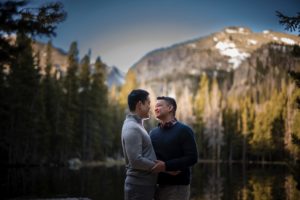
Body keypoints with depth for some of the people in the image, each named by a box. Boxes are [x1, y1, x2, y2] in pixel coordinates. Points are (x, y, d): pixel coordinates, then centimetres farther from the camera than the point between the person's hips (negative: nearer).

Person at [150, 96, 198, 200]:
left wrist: (166, 165, -22)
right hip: (158, 185, 5)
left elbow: (192, 158, -12)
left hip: (177, 186, -5)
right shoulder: (153, 133, 13)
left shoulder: (184, 130, -3)